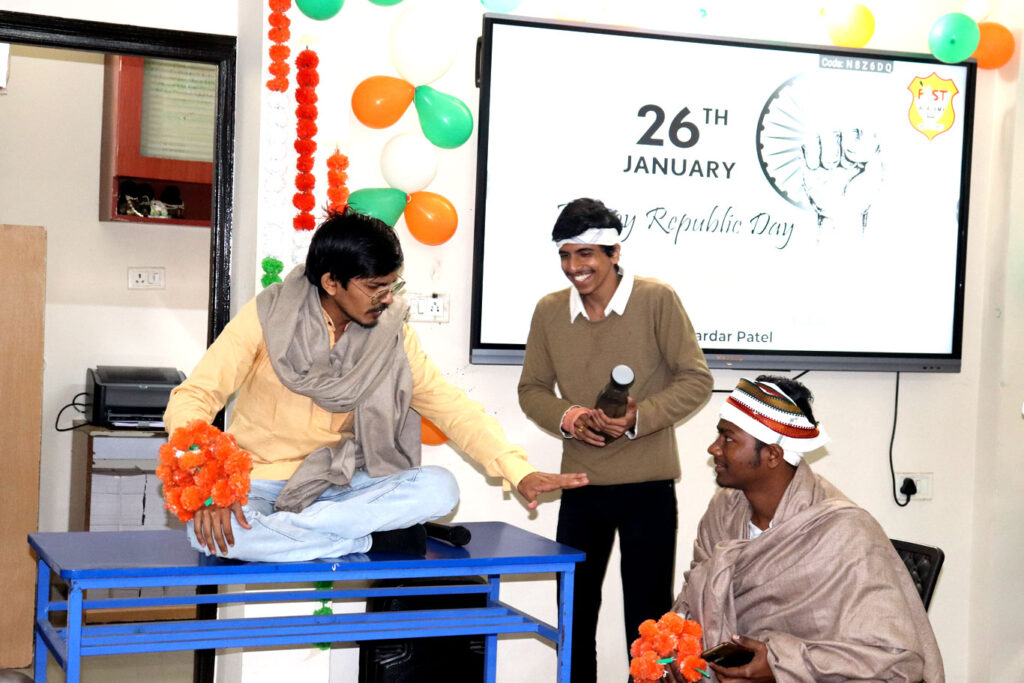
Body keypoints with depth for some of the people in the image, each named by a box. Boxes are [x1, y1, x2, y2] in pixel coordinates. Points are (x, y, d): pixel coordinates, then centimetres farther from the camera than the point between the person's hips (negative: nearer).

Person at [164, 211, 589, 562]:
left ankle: (282, 528, -23)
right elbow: (192, 399, -15)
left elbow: (450, 406, -3)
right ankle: (374, 538, -22)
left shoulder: (391, 331, -2)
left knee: (439, 488, -23)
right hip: (258, 483, -2)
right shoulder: (267, 316, -12)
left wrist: (518, 472, -16)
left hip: (337, 483, 3)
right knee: (211, 530, -37)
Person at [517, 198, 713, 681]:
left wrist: (638, 418, -21)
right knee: (574, 611, 15)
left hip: (648, 483, -4)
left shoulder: (657, 300, -9)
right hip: (580, 482, 4)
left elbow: (696, 380, -7)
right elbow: (532, 389, 9)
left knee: (648, 616, 6)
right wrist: (567, 417, -12)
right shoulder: (549, 311, 2)